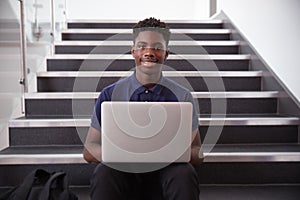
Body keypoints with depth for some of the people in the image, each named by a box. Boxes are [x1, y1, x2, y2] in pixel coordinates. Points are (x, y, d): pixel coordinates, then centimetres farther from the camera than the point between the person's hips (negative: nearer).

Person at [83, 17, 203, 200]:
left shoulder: (182, 96, 1)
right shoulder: (110, 95, 0)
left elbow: (197, 153, 4)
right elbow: (90, 150, 0)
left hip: (165, 171, 1)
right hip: (124, 171, 0)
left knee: (185, 173, -31)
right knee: (104, 172, -32)